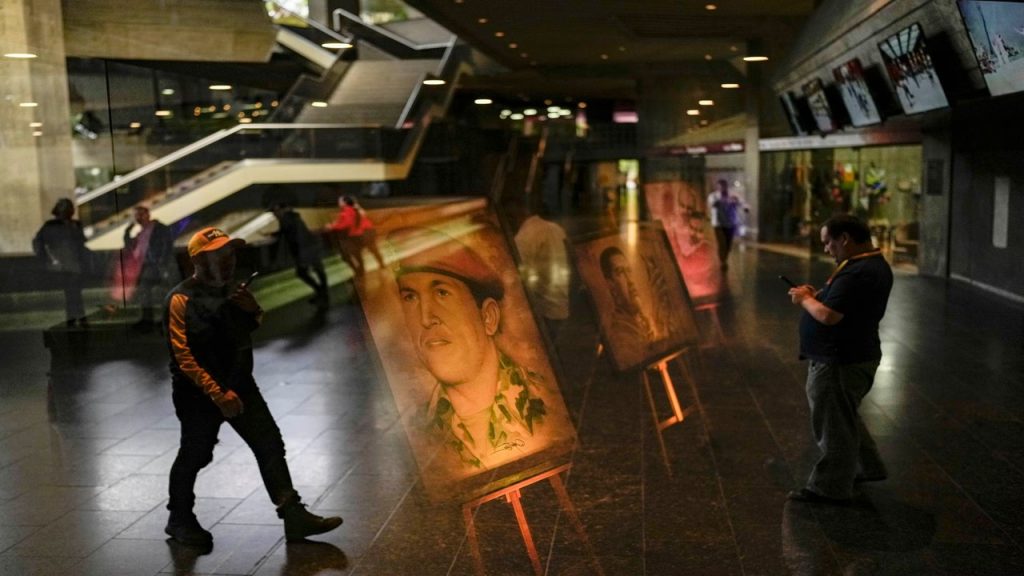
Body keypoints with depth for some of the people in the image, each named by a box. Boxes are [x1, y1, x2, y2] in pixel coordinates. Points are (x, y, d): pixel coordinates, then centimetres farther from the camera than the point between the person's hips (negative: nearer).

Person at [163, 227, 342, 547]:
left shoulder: (230, 291, 8)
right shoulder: (182, 299, -16)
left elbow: (248, 330, 23)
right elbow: (183, 356, -24)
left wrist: (253, 310, -1)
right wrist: (217, 394, -31)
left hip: (239, 385, 7)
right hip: (199, 394, -7)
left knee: (270, 445, 2)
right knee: (195, 456, 7)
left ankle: (294, 515, 6)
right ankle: (179, 520, 30)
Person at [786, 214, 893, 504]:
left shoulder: (858, 273, -26)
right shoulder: (873, 264, 9)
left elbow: (829, 316, -30)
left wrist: (806, 299, -12)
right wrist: (817, 295, 6)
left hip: (840, 363, -11)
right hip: (848, 357, 11)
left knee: (833, 424, 3)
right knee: (843, 418, 26)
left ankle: (829, 487, 17)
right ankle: (867, 468, 40)